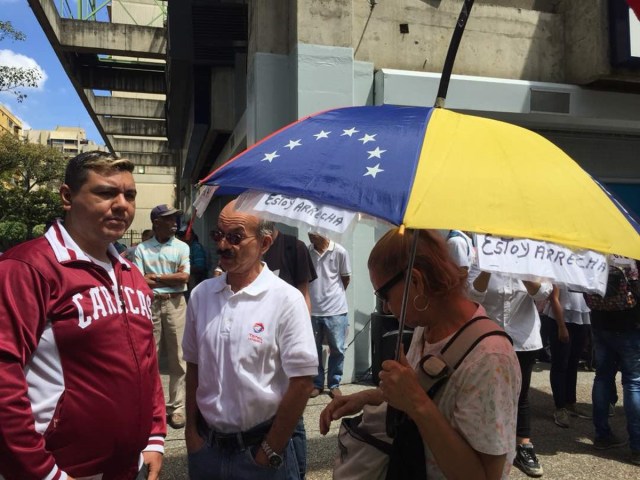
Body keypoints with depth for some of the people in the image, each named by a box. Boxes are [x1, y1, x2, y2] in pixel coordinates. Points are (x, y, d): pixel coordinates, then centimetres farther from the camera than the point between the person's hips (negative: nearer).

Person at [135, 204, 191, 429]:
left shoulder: (182, 247, 5)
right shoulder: (142, 249, 4)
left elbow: (184, 277, -6)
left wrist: (155, 278, -6)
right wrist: (170, 279, -13)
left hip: (175, 303, 0)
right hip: (150, 304, 0)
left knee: (177, 357, 4)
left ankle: (177, 407, 12)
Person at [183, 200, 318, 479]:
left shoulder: (286, 300, -17)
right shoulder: (201, 294, -2)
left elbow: (302, 382, -15)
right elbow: (193, 366, 7)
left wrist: (271, 451, -10)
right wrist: (191, 430, 6)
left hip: (259, 448, -4)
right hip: (205, 444, 4)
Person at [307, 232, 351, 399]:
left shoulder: (340, 252, -6)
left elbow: (346, 278, 7)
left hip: (335, 309, -1)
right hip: (312, 310, 1)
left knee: (337, 350, 7)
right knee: (313, 349, 10)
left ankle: (334, 384, 22)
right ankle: (316, 383, 25)